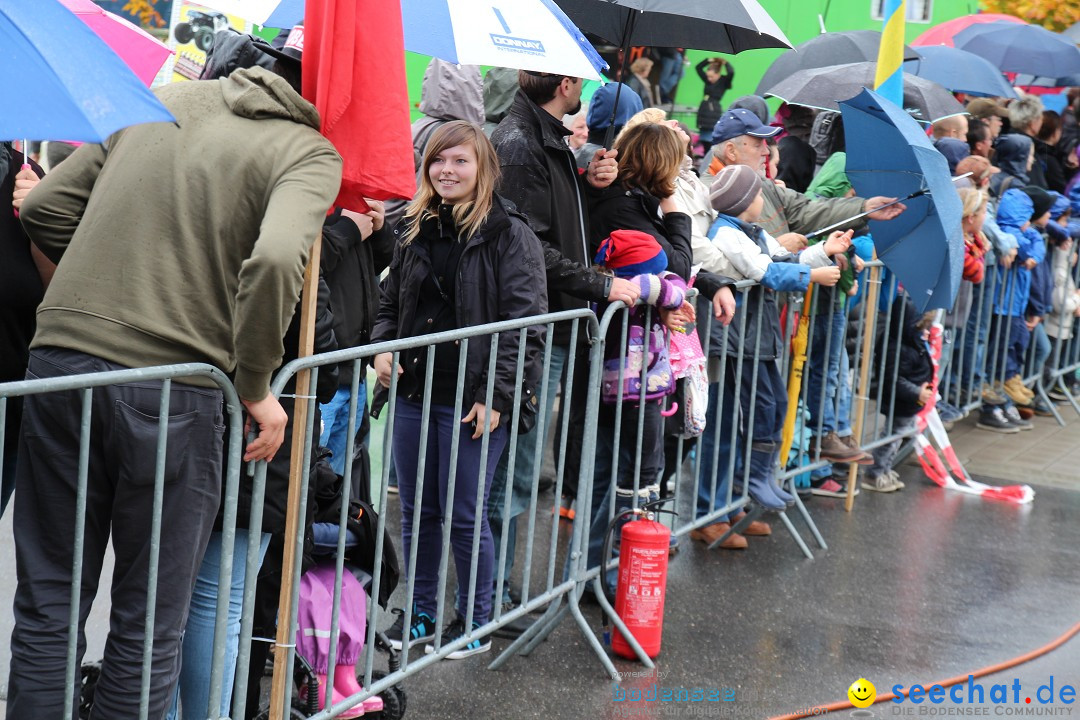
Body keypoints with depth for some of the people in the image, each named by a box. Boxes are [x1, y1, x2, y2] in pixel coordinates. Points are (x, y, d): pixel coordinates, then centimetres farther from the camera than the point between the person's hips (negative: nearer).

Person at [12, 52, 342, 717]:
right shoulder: (312, 153, -2)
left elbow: (46, 207, 14)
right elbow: (276, 259, -21)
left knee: (48, 607, 15)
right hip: (172, 393, -4)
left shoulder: (166, 99, 15)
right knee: (149, 629, 10)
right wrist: (256, 387, -10)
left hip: (60, 360, 5)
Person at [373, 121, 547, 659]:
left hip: (471, 400, -6)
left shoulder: (510, 236, -7)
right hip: (413, 393, 6)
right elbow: (391, 302, 22)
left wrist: (495, 397, -16)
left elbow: (525, 324, -11)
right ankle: (421, 613, 28)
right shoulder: (414, 231, 12)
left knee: (464, 514, 2)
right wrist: (383, 348, 2)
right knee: (417, 511, 13)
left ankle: (475, 621, 17)